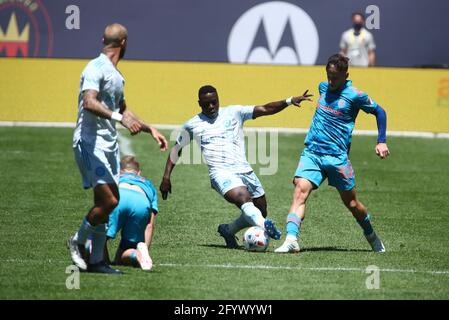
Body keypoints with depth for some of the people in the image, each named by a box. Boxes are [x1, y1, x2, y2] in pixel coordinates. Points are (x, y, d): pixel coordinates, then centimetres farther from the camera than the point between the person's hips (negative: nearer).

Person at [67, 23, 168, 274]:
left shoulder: (116, 75, 18)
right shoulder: (96, 68, -11)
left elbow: (122, 110, 32)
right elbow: (89, 103, -27)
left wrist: (150, 129, 30)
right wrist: (120, 118, -37)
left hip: (110, 144, 9)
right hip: (90, 143, -9)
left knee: (107, 203, 5)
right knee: (108, 201, -16)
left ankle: (96, 260, 10)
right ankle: (78, 241, 5)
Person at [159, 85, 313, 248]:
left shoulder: (234, 113, 12)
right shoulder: (192, 125, 12)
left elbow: (265, 109, 4)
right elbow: (176, 149, 23)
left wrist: (289, 101, -10)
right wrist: (166, 177, 15)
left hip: (245, 171, 4)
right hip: (221, 173, -4)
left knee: (259, 214, 8)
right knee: (243, 197, -33)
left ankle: (227, 230, 30)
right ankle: (265, 226, -57)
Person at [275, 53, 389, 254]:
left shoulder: (354, 95, -5)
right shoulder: (323, 87, 10)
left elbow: (379, 112, 7)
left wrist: (381, 142, 1)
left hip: (337, 157, -3)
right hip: (311, 153, 3)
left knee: (351, 203, 8)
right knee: (300, 191, -20)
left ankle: (371, 236, 35)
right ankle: (291, 240, -32)